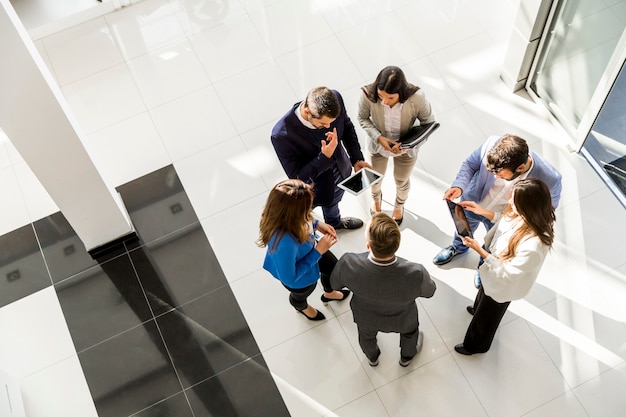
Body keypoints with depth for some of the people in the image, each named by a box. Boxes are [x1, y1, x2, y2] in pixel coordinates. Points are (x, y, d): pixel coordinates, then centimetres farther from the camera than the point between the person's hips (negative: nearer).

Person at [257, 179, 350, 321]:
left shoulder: (281, 212, -32)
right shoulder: (284, 243, -52)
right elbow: (290, 278, -32)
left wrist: (316, 224, -17)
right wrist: (318, 252, -30)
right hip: (300, 278, -6)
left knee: (333, 268, 32)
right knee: (301, 294, 32)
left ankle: (329, 294, 68)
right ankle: (301, 307, 70)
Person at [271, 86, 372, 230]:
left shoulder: (335, 100, -29)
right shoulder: (281, 135, -42)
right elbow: (297, 178, -31)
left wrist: (357, 158, -12)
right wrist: (325, 157, -41)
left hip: (341, 170, 5)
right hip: (312, 186, -5)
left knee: (333, 200, 37)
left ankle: (334, 221, 70)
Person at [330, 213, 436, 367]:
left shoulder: (348, 264, -41)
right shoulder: (417, 274, -43)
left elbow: (334, 283, -17)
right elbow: (429, 291, -18)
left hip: (365, 318, 1)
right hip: (401, 321, -1)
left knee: (366, 335, 37)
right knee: (410, 331, 36)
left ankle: (372, 357, 68)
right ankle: (407, 357, 66)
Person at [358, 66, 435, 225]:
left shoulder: (417, 98, -38)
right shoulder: (367, 95, -36)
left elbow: (428, 124, -20)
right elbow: (363, 119, -15)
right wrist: (379, 138, -30)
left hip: (406, 148, 0)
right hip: (378, 145, 1)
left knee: (402, 180, 28)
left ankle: (399, 205, 64)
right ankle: (376, 198, 67)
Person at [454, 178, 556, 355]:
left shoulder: (533, 245, -47)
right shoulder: (528, 216, -25)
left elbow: (506, 273, -34)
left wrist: (480, 250, -35)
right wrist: (483, 212, -10)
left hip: (502, 286, -7)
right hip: (496, 270, 7)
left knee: (486, 316, 25)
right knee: (484, 294, 40)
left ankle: (475, 345, 56)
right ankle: (479, 307, 74)